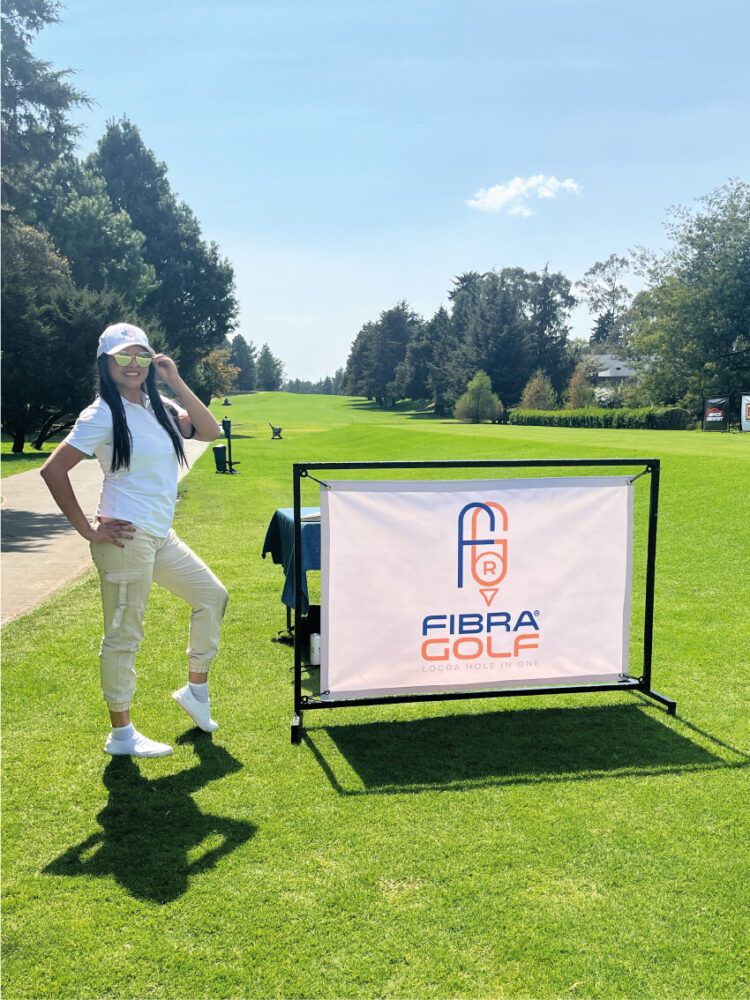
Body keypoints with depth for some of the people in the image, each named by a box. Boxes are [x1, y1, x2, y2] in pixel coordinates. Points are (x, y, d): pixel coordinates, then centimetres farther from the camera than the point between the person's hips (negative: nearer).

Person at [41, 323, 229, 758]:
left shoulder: (159, 407, 12)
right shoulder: (104, 413, -10)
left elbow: (210, 431, 2)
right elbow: (53, 469, -16)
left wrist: (176, 382, -4)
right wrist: (87, 529, -15)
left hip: (162, 536, 8)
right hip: (127, 537, -8)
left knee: (213, 596, 16)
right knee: (124, 635, -1)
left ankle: (196, 689, 30)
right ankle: (121, 734, 12)